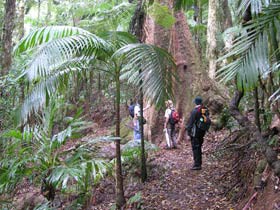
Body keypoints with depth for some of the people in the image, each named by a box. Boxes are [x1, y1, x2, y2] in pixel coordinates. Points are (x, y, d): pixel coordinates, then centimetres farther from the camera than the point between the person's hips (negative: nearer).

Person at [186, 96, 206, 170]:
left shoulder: (194, 111, -16)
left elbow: (190, 122, -16)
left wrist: (188, 131, -10)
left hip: (195, 132, -8)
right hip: (202, 132, 8)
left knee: (195, 148, -3)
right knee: (199, 148, 17)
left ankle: (197, 165, -4)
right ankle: (199, 163, 24)